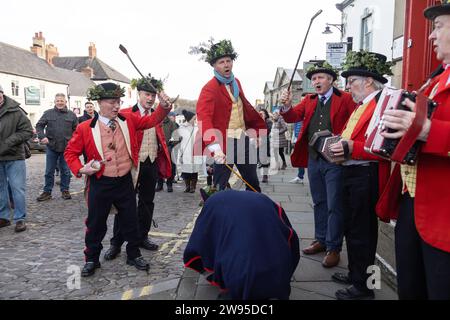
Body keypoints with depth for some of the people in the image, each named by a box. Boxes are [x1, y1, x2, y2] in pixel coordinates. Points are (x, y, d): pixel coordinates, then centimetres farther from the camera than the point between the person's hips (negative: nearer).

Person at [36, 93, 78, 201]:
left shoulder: (72, 115, 3)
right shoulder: (48, 113, 2)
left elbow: (76, 130, 5)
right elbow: (39, 125, 5)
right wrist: (42, 137, -10)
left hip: (66, 147, 0)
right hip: (51, 147, 0)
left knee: (65, 171, 8)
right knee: (49, 171, 8)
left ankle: (65, 190, 20)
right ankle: (47, 192, 18)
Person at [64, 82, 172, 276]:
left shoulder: (128, 119, 2)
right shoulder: (85, 128, -6)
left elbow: (151, 120, 4)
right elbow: (70, 152, 3)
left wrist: (163, 106, -14)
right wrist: (80, 169, -12)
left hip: (125, 181, 2)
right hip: (100, 183, -2)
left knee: (130, 221, 13)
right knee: (95, 224, 10)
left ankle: (134, 255, 31)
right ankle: (92, 259, 30)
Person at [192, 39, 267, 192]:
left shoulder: (236, 82, 11)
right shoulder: (209, 89, -14)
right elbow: (204, 118, -27)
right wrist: (215, 148, -40)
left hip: (243, 139, 7)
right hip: (224, 143, -7)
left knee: (253, 183, 19)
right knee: (219, 186, -1)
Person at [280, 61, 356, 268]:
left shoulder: (345, 99, -3)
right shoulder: (309, 100, 13)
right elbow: (292, 117, 3)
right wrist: (286, 105, -16)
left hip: (335, 160, -5)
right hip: (313, 159, 6)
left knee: (334, 206, 0)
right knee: (319, 202, 16)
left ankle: (333, 248, 11)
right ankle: (321, 240, 30)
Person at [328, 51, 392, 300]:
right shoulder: (360, 106, 17)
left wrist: (351, 147, -26)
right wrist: (339, 144, 7)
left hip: (366, 177, -10)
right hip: (350, 173, 10)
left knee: (362, 232, 1)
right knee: (351, 228, 19)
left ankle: (363, 286, 17)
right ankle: (354, 274, 36)